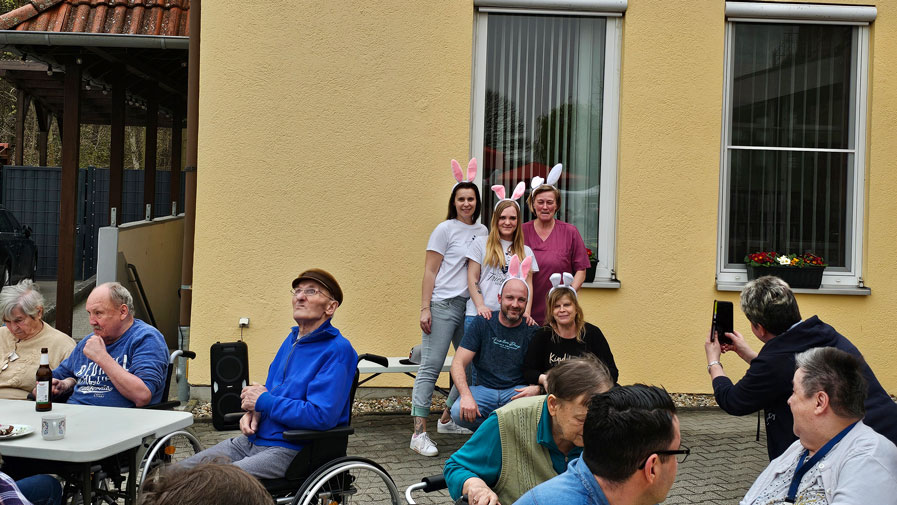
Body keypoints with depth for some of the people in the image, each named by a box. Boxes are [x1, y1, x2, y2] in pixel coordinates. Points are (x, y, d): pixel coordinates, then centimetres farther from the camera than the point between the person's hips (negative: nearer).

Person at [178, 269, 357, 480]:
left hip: (291, 449, -9)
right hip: (252, 439, 9)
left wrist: (264, 401, -12)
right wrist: (254, 411, 2)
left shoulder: (338, 350, -13)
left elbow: (321, 416, -22)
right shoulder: (292, 339, 15)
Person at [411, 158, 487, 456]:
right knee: (430, 367, -9)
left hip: (470, 306, 6)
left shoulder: (481, 231, 14)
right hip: (443, 305, -6)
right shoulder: (445, 230, -1)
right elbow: (430, 271, -4)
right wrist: (425, 308, -11)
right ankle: (419, 432, -9)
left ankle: (449, 417, 28)